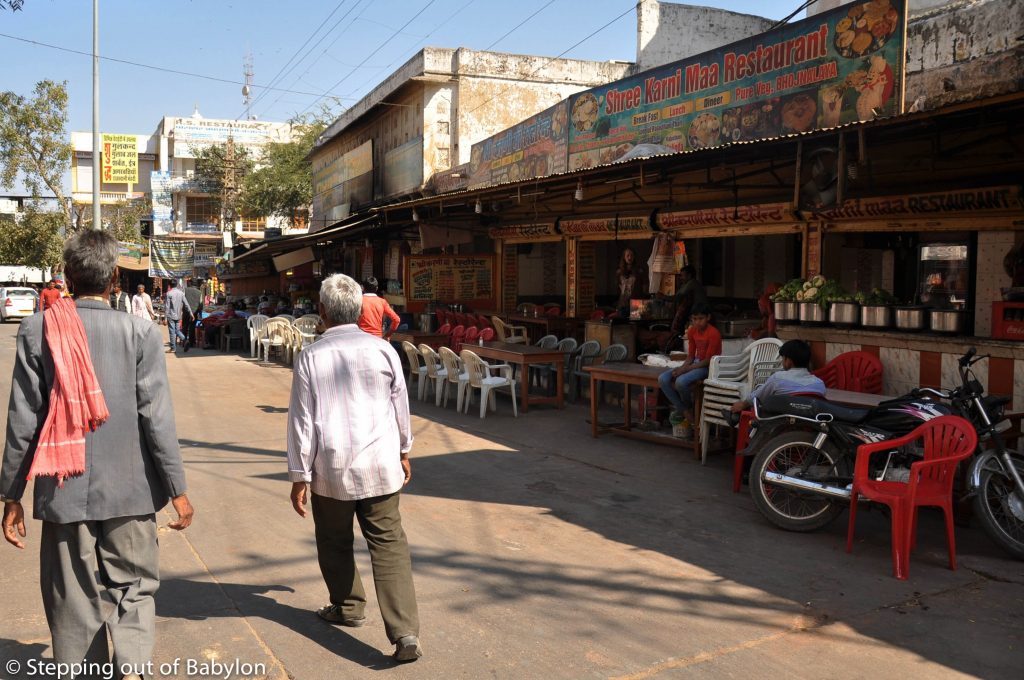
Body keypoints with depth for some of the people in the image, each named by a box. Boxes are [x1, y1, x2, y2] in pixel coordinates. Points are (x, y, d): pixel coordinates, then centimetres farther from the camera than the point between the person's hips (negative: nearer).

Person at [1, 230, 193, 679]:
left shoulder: (37, 330, -3)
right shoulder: (140, 332, -6)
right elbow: (157, 417, -8)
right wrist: (177, 488, 0)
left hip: (64, 491, 1)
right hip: (128, 490, -1)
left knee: (75, 602, 13)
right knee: (134, 585, 14)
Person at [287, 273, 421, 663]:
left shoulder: (311, 357, -7)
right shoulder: (382, 350, -2)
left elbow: (301, 420, -5)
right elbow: (400, 406, 8)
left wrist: (299, 476, 2)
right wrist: (404, 451, 23)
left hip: (331, 468, -1)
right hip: (380, 464, 1)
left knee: (335, 542, 20)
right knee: (389, 544, 3)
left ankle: (347, 608, 37)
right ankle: (405, 631, -6)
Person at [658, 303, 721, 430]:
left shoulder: (713, 334, -18)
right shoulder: (692, 331, 4)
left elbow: (708, 360, -19)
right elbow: (690, 356, 8)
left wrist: (686, 369, -23)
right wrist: (681, 367, -13)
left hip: (708, 367, -7)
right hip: (695, 363, 7)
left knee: (681, 381, -34)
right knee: (663, 379, -14)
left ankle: (689, 408, -2)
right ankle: (683, 409, -3)